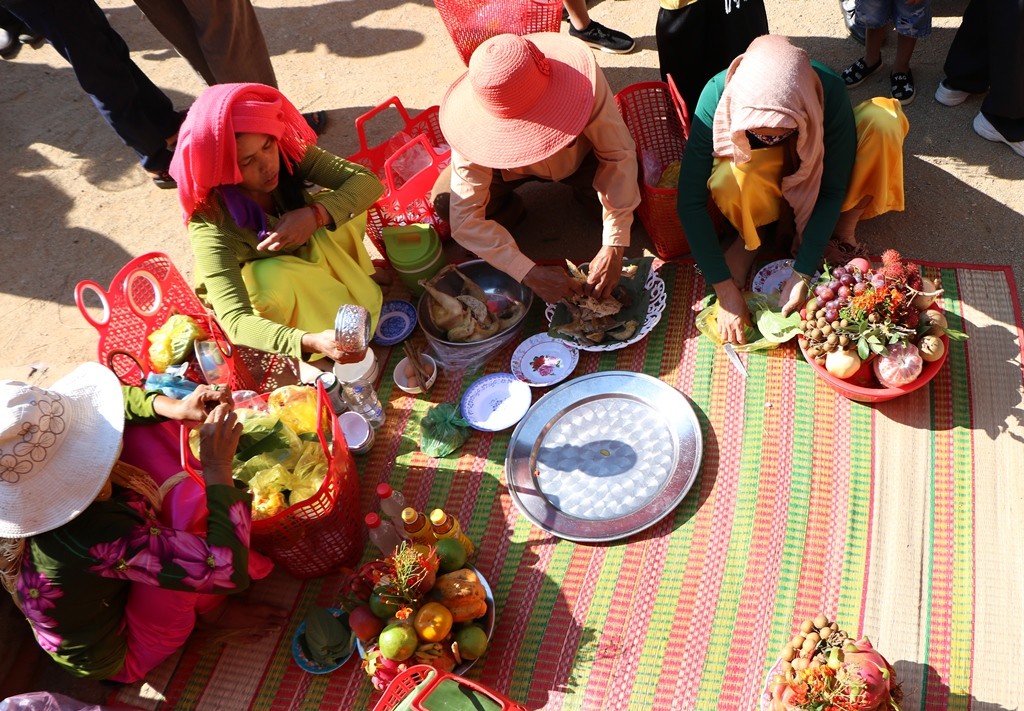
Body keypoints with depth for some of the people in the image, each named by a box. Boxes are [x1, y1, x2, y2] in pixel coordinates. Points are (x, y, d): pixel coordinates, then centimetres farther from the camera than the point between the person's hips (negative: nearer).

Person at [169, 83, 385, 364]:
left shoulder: (288, 153, -24)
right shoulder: (211, 226, -35)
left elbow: (368, 181, -25)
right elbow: (235, 321, -44)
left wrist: (316, 215, -44)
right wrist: (312, 341, -61)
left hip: (309, 260, 4)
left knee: (343, 205, -22)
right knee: (272, 276, -37)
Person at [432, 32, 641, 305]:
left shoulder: (579, 78, -39)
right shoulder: (477, 128, -37)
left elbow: (619, 155, -33)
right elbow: (464, 219, -36)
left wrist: (614, 246, -41)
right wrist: (529, 273, -44)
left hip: (580, 156, 0)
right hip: (506, 167, 0)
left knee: (630, 181, -31)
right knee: (445, 202, -26)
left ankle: (588, 194, 5)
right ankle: (509, 207, 6)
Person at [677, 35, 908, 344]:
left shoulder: (828, 91, -34)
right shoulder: (719, 95, -35)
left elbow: (832, 189, -24)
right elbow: (690, 201, -33)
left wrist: (802, 275, -31)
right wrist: (725, 290, -35)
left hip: (812, 167, 1)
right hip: (758, 172, -1)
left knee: (882, 122, -30)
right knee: (728, 183, -37)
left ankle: (844, 227, -10)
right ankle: (757, 236, -6)